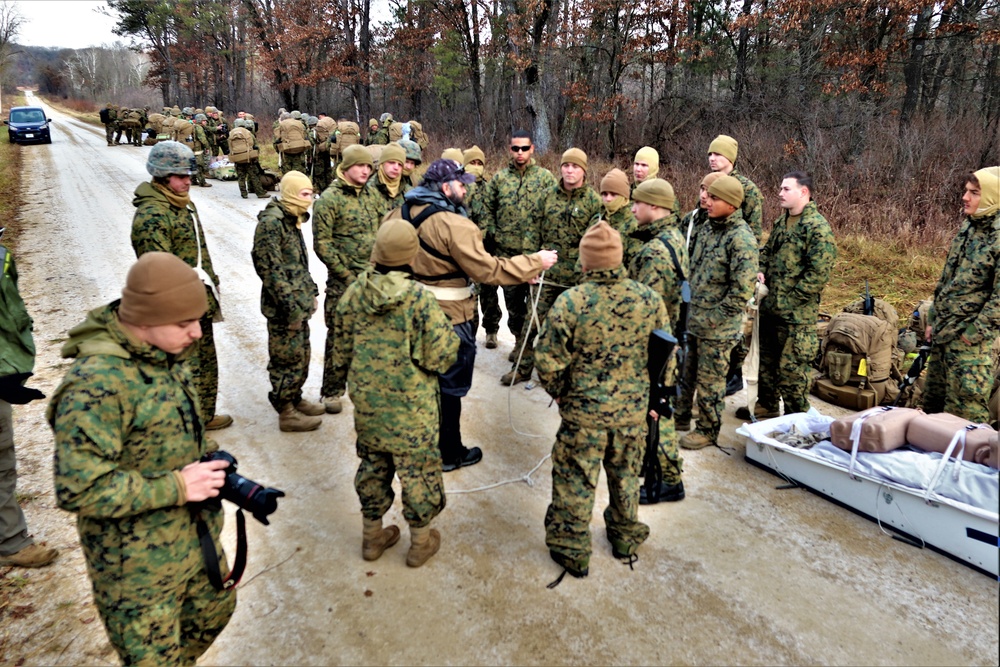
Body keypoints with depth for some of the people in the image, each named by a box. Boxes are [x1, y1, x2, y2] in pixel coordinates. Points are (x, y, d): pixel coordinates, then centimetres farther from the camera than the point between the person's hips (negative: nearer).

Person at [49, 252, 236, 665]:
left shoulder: (166, 356, -1)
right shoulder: (97, 384, -29)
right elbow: (80, 490, -29)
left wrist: (211, 460, -3)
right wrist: (176, 487, -25)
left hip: (197, 535, 8)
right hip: (139, 566, -8)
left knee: (214, 611, 27)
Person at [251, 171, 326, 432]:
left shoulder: (292, 219, 11)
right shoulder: (271, 222, -18)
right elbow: (270, 269, -22)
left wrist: (311, 292, 18)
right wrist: (291, 308, -21)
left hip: (300, 303, 9)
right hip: (284, 307, -9)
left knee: (302, 355, 19)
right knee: (288, 359, 1)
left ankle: (295, 399, 35)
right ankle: (287, 413, 14)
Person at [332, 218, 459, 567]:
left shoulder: (353, 293, -6)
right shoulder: (421, 299, -21)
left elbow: (342, 350, 5)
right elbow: (440, 358, -18)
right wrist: (451, 336, 2)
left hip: (367, 403, 5)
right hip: (410, 407, -4)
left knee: (372, 464, 21)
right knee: (418, 470, 13)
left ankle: (372, 534, 37)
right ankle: (420, 541, 29)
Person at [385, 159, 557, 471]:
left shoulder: (400, 213, 1)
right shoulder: (454, 224, -23)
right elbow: (488, 270, -24)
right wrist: (536, 261, -16)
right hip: (448, 317, -8)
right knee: (448, 386, 9)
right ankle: (449, 454, 24)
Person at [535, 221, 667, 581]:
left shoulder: (570, 302, -21)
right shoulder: (650, 299, -10)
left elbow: (548, 361, -16)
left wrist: (560, 393, 3)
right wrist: (653, 395, 16)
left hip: (584, 411, -3)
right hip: (634, 410, 4)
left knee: (575, 481, 14)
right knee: (626, 475, 24)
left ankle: (572, 551, 29)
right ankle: (626, 538, 43)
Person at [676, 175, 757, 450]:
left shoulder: (741, 238, -19)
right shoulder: (708, 228, 7)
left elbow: (742, 290, -22)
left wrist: (713, 318, -17)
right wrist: (691, 309, 12)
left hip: (717, 327, -8)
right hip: (693, 320, 8)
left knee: (710, 381, 7)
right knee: (686, 371, 20)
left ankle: (708, 430, 24)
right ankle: (680, 415, 38)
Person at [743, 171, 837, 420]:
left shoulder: (818, 228, -16)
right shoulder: (781, 222, 11)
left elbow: (819, 274, -21)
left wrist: (789, 300, -18)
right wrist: (761, 270, 4)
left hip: (797, 313, -9)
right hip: (769, 307, 9)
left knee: (792, 367, 0)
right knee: (767, 358, 20)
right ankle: (766, 405, 36)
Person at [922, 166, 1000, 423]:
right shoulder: (968, 226, 10)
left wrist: (976, 332, -16)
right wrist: (933, 319, 14)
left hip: (969, 337, -8)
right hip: (943, 330, 8)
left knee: (965, 404, -1)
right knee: (933, 396, 18)